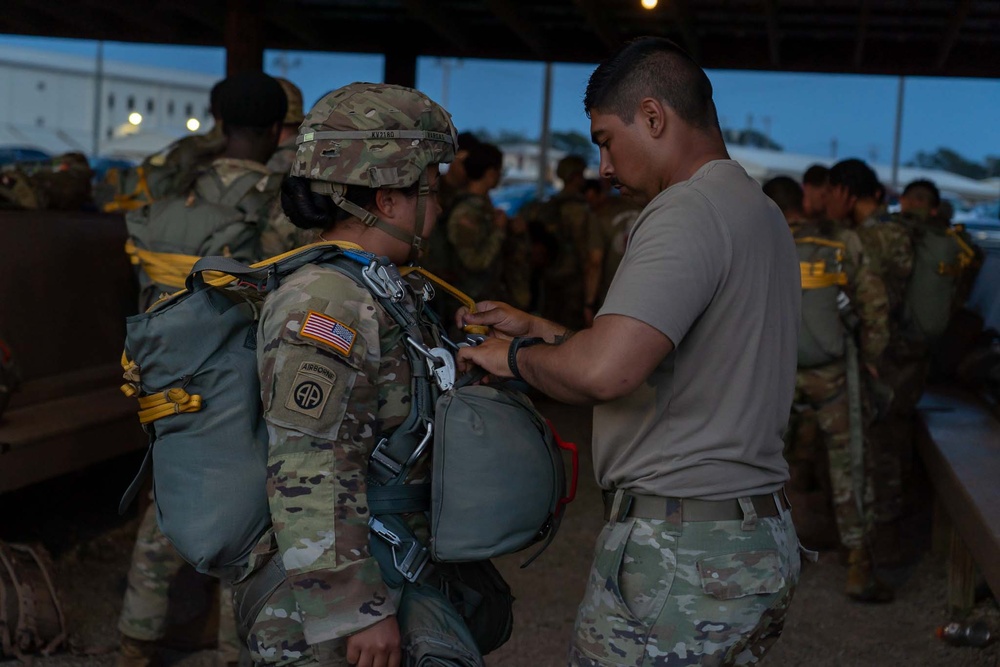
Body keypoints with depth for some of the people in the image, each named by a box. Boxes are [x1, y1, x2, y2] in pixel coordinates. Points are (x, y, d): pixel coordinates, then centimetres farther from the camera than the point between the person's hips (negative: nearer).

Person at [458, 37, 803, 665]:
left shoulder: (687, 211, -17)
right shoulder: (762, 212, 15)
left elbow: (604, 371, -29)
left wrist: (516, 357, -10)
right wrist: (544, 331, 17)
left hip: (678, 555, -10)